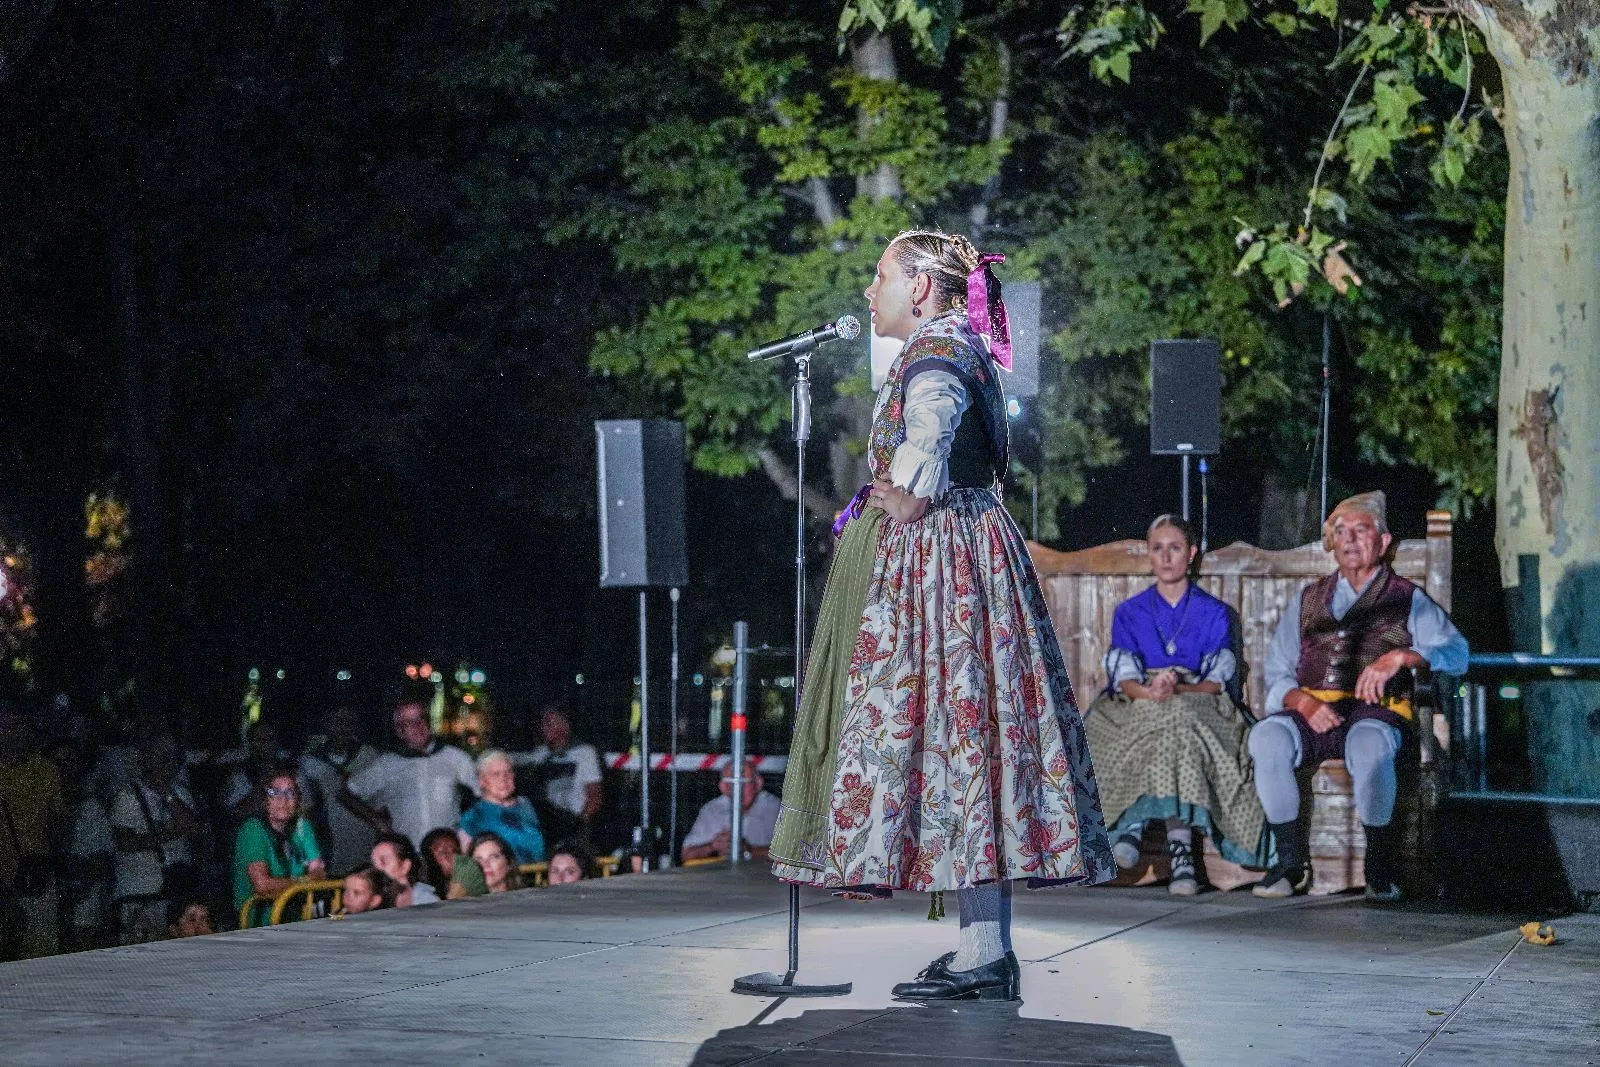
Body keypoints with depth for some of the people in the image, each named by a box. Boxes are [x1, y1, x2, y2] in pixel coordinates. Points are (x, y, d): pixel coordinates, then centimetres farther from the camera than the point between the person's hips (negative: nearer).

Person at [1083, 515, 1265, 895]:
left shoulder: (1213, 612, 15)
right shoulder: (1129, 612, 18)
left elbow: (1217, 681, 2)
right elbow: (1123, 676, 2)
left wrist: (1179, 690, -20)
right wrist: (1148, 692, -22)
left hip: (1196, 705, -1)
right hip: (1136, 709, 1)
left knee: (1176, 718, -38)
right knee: (1169, 724, -37)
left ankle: (1136, 824, -45)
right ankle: (1180, 847, -42)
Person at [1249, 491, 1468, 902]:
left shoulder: (1407, 599, 15)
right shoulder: (1308, 600, 25)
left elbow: (1456, 652, 0)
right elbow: (1276, 672, 17)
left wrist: (1399, 657, -18)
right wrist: (1302, 701, -6)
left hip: (1376, 713, -3)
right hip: (1312, 713, 3)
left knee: (1369, 743, -40)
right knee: (1266, 736, -31)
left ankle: (1380, 866, -23)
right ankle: (1291, 860, -20)